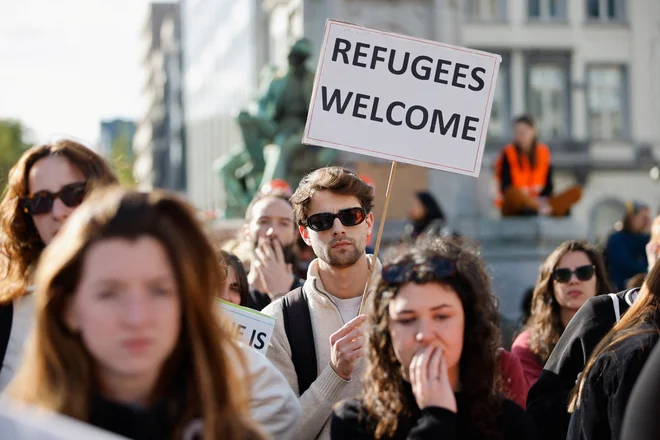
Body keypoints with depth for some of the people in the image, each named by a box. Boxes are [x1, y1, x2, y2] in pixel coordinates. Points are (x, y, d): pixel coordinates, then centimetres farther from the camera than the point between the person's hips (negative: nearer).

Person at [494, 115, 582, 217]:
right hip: (512, 208, -4)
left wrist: (542, 200, -14)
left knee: (576, 192, -16)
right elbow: (506, 188, -11)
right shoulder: (508, 154, -5)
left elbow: (548, 185, 8)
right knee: (514, 194, -40)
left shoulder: (543, 152, 7)